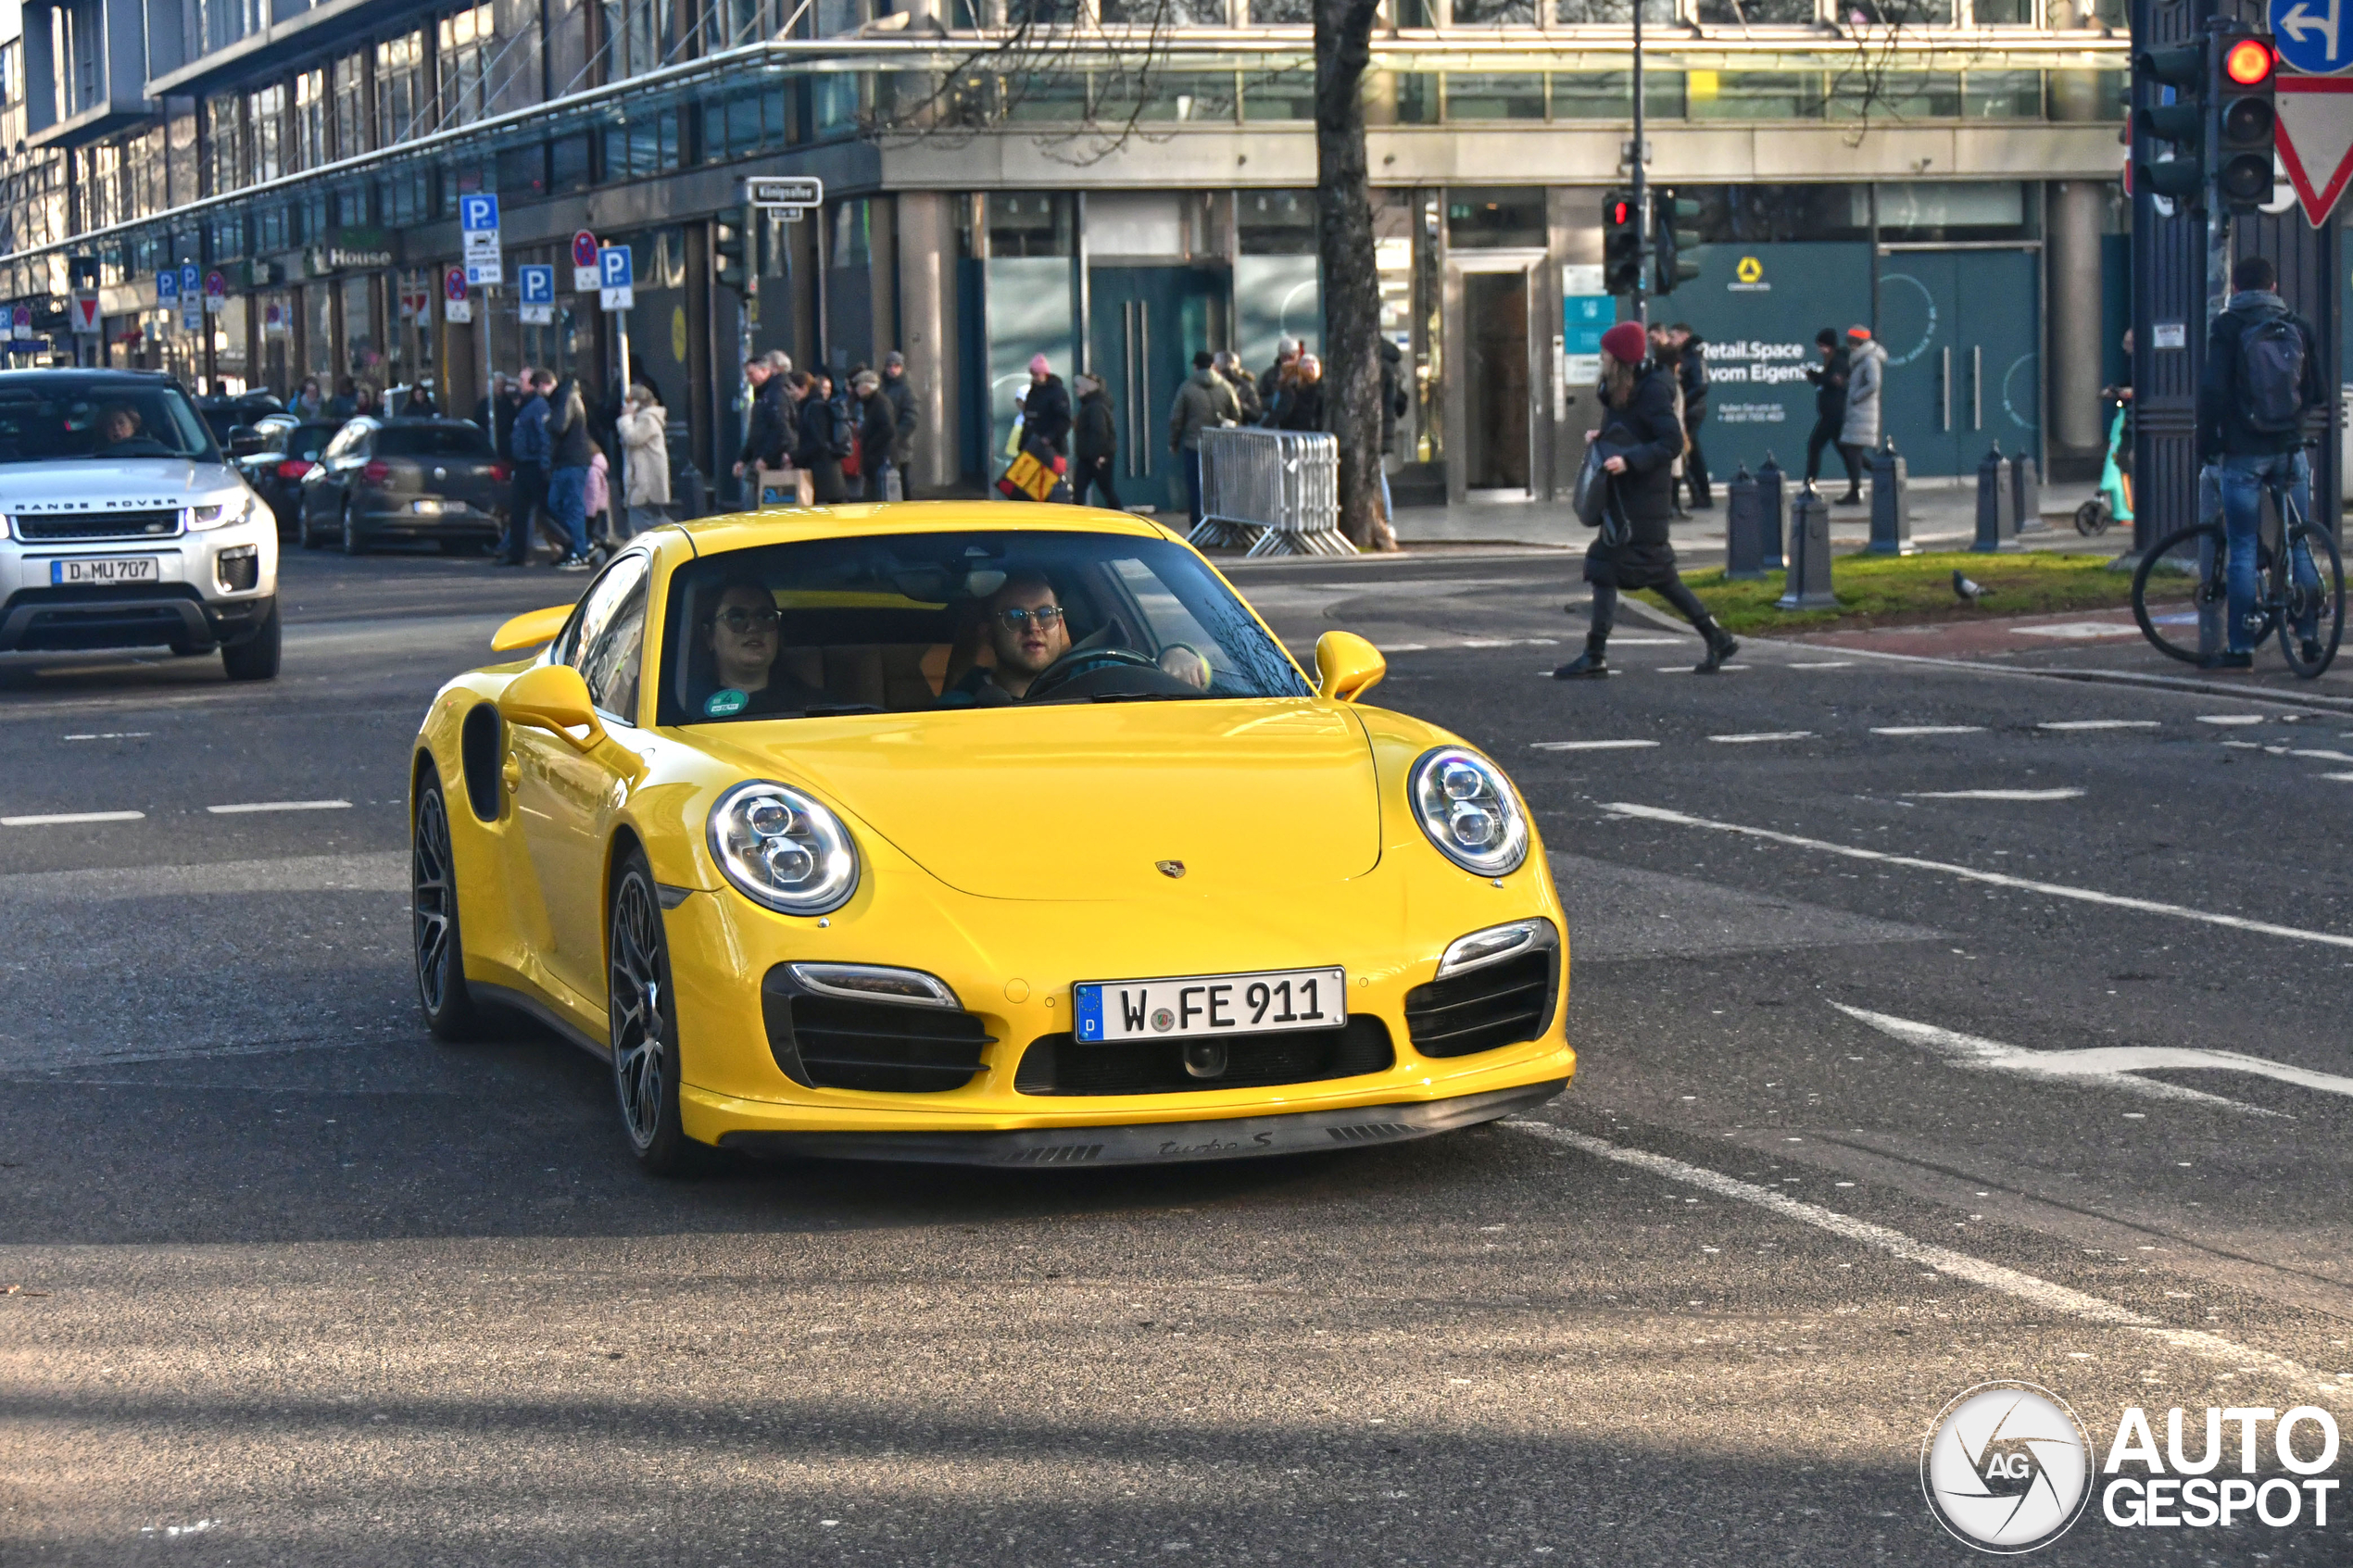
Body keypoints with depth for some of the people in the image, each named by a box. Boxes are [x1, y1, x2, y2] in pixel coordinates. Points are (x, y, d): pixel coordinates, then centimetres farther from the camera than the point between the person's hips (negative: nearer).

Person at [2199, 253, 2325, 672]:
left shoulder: (2227, 327, -5)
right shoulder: (2299, 327, 6)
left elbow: (2213, 390, -11)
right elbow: (2316, 392, 9)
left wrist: (2206, 442, -1)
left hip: (2242, 452, -3)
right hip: (2290, 449, 3)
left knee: (2243, 550, -1)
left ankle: (2240, 647, -2)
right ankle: (2308, 636, 12)